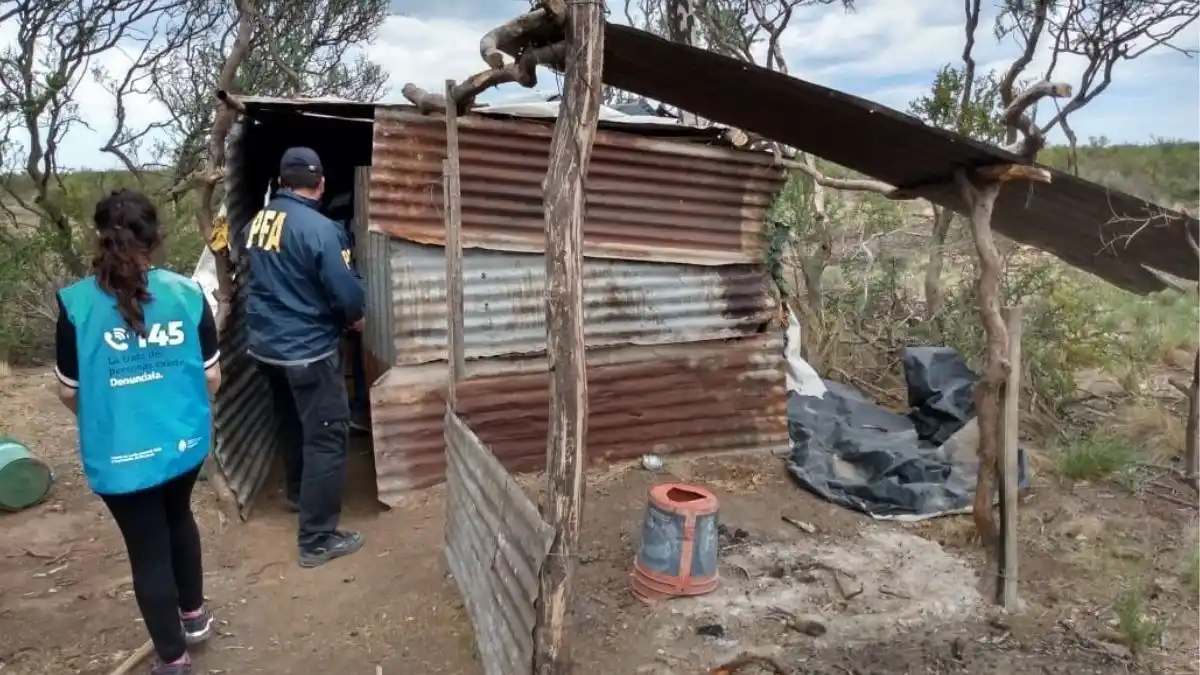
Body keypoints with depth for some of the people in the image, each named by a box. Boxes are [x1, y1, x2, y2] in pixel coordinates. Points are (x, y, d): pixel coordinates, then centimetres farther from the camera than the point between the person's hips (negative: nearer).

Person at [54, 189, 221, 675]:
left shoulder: (76, 303, -12)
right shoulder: (187, 292, -8)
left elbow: (69, 392, -3)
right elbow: (212, 376, -1)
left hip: (119, 451, -2)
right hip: (184, 440, 3)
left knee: (147, 548, 12)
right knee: (178, 518, 28)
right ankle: (194, 615, 45)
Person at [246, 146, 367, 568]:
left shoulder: (258, 221, 2)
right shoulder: (318, 228, -21)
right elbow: (345, 292, -20)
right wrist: (355, 316, 0)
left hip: (265, 343, 8)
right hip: (308, 349, -8)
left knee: (290, 422, 26)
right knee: (327, 437, -1)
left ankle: (298, 494, 47)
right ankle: (317, 539, 1)